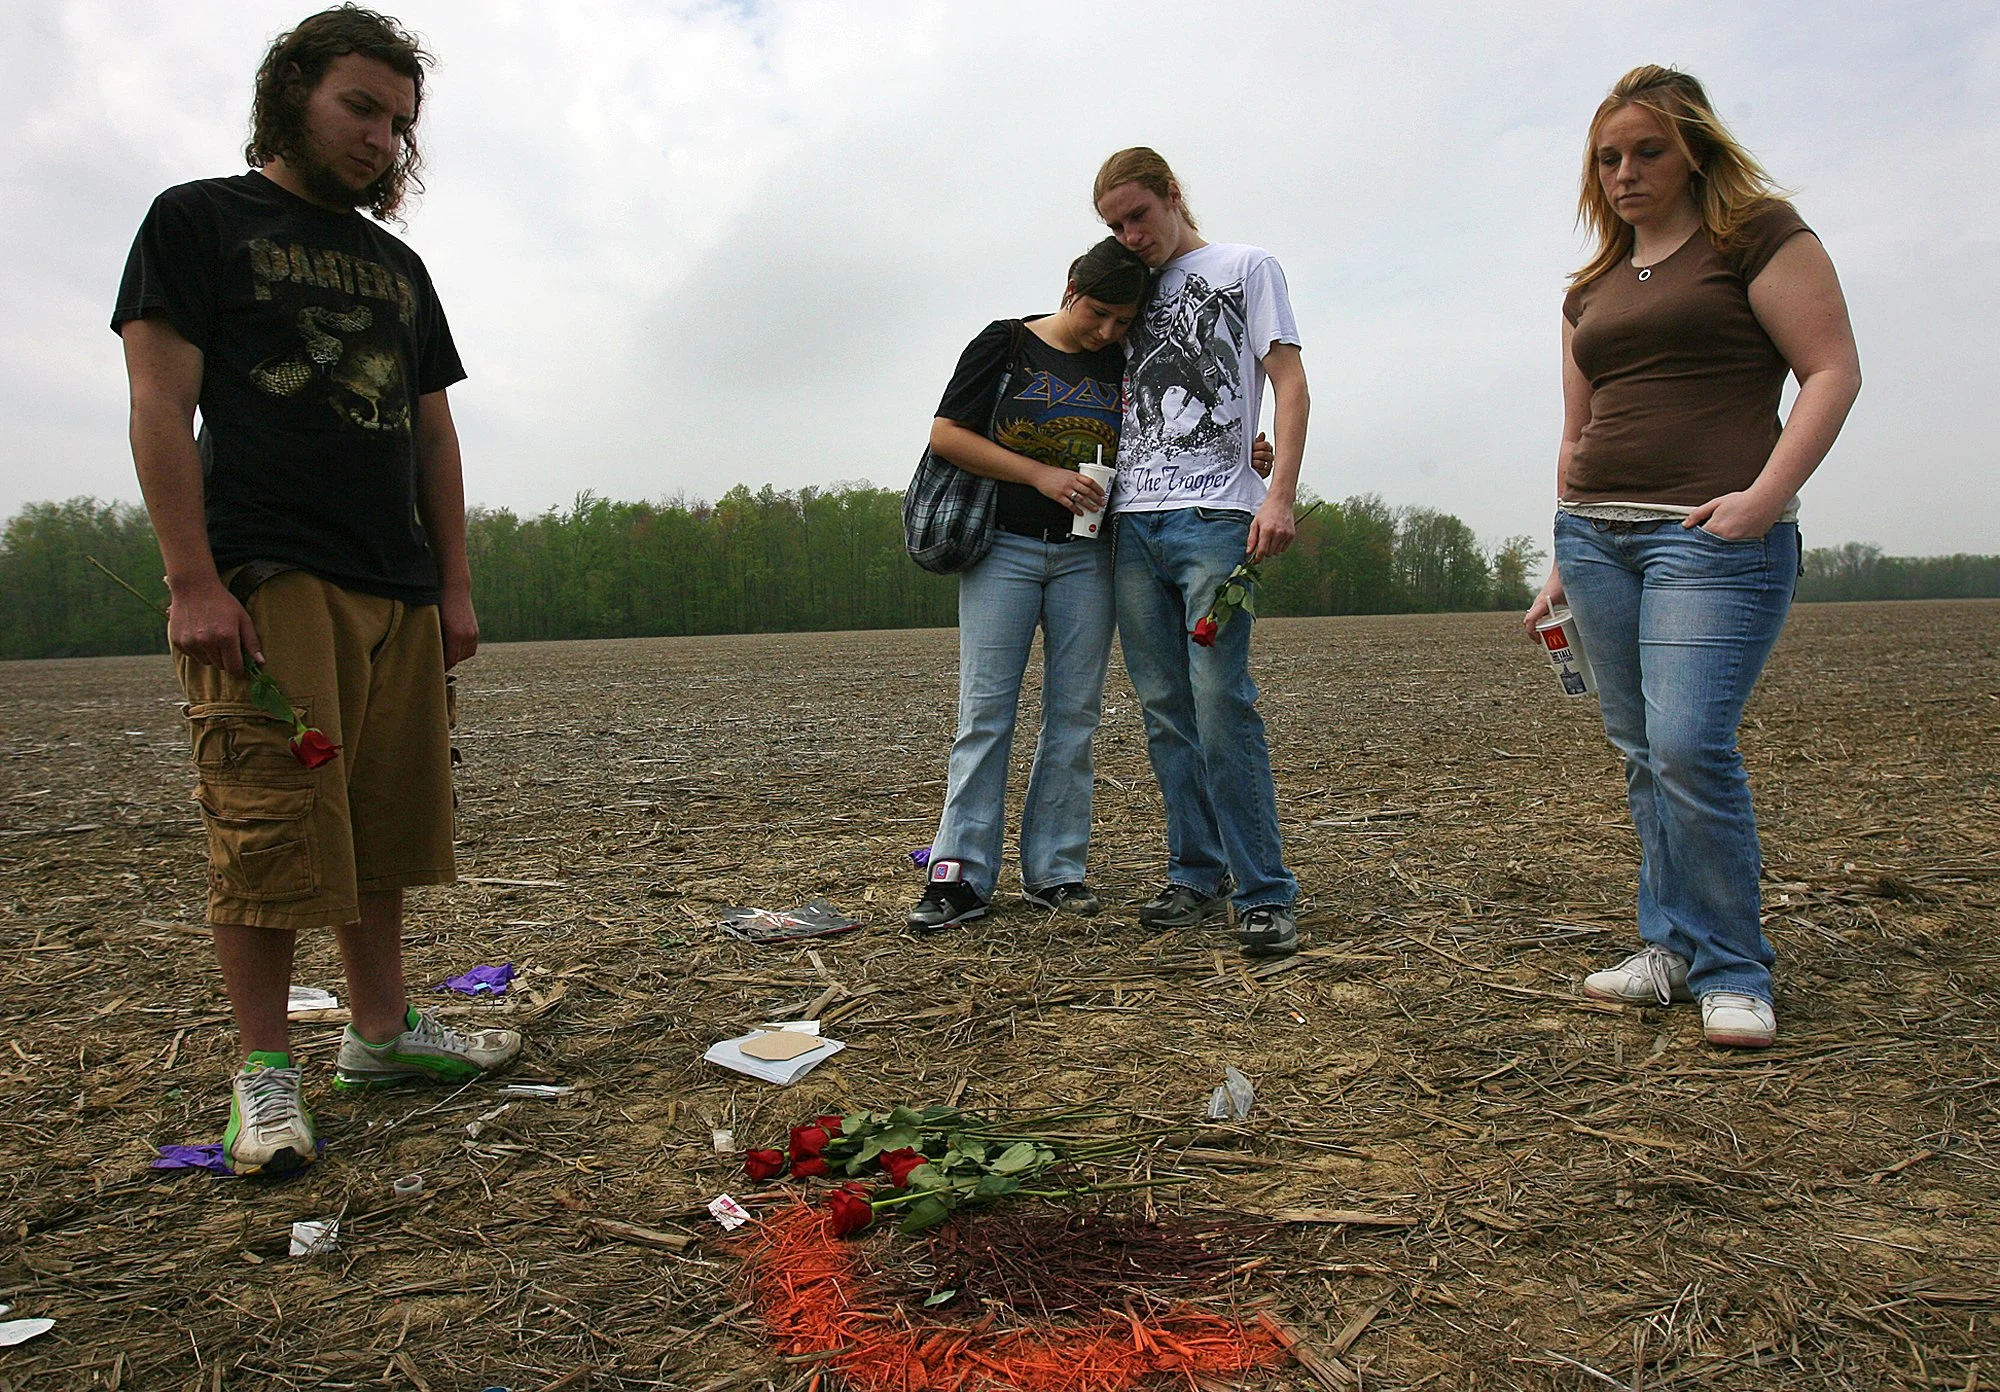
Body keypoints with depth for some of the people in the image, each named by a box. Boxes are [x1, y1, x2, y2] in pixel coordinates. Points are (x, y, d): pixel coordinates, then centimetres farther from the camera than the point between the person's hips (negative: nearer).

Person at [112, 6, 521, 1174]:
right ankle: (266, 1072, 5)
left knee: (387, 829, 7)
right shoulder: (201, 220, 7)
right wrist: (195, 582, -12)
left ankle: (382, 1033, 18)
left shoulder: (397, 268, 23)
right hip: (266, 582, -5)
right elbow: (161, 406, -2)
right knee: (270, 837, -6)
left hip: (398, 593, 6)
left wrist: (455, 588, 12)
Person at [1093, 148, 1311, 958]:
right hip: (1133, 521, 6)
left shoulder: (1245, 268, 8)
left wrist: (1281, 494, -13)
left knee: (1221, 703, -13)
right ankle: (1197, 876, 14)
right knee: (1164, 709, 5)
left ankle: (1265, 893, -6)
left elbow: (1289, 382, 0)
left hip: (1214, 518, -5)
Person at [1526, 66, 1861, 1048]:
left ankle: (1732, 971, -1)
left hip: (1713, 534, -6)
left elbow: (1832, 370, -5)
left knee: (1689, 745, -16)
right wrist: (1563, 556, 16)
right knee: (1642, 754, 6)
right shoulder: (1593, 287, 20)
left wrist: (1767, 495, -17)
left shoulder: (1757, 234, 3)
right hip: (1599, 533, 6)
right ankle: (1674, 948, 16)